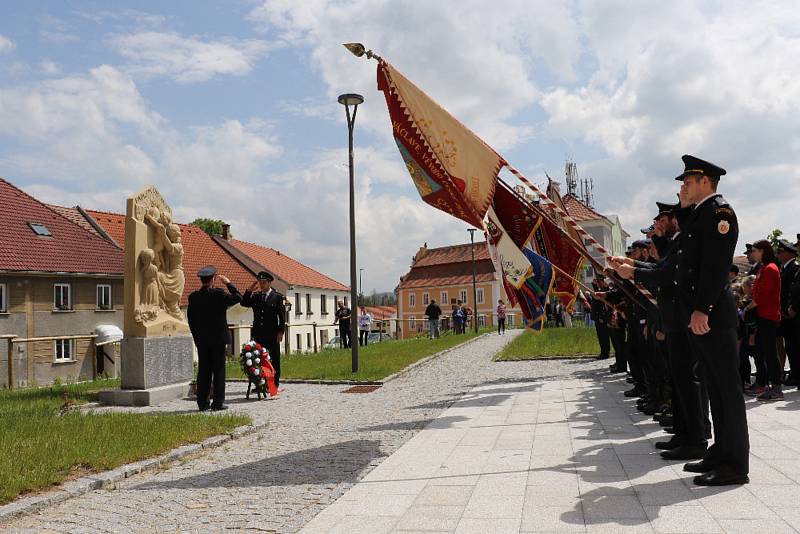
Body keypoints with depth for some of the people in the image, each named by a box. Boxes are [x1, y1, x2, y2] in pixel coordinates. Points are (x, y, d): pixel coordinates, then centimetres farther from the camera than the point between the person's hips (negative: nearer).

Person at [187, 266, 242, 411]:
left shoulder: (193, 297, 2)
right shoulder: (219, 294, -11)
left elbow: (191, 319, 7)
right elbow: (238, 297, -1)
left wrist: (197, 338, 15)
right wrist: (228, 283, 6)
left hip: (202, 340, 4)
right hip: (218, 339, -4)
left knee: (203, 371, 8)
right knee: (219, 370, 2)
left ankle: (202, 403, 11)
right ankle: (218, 402, 2)